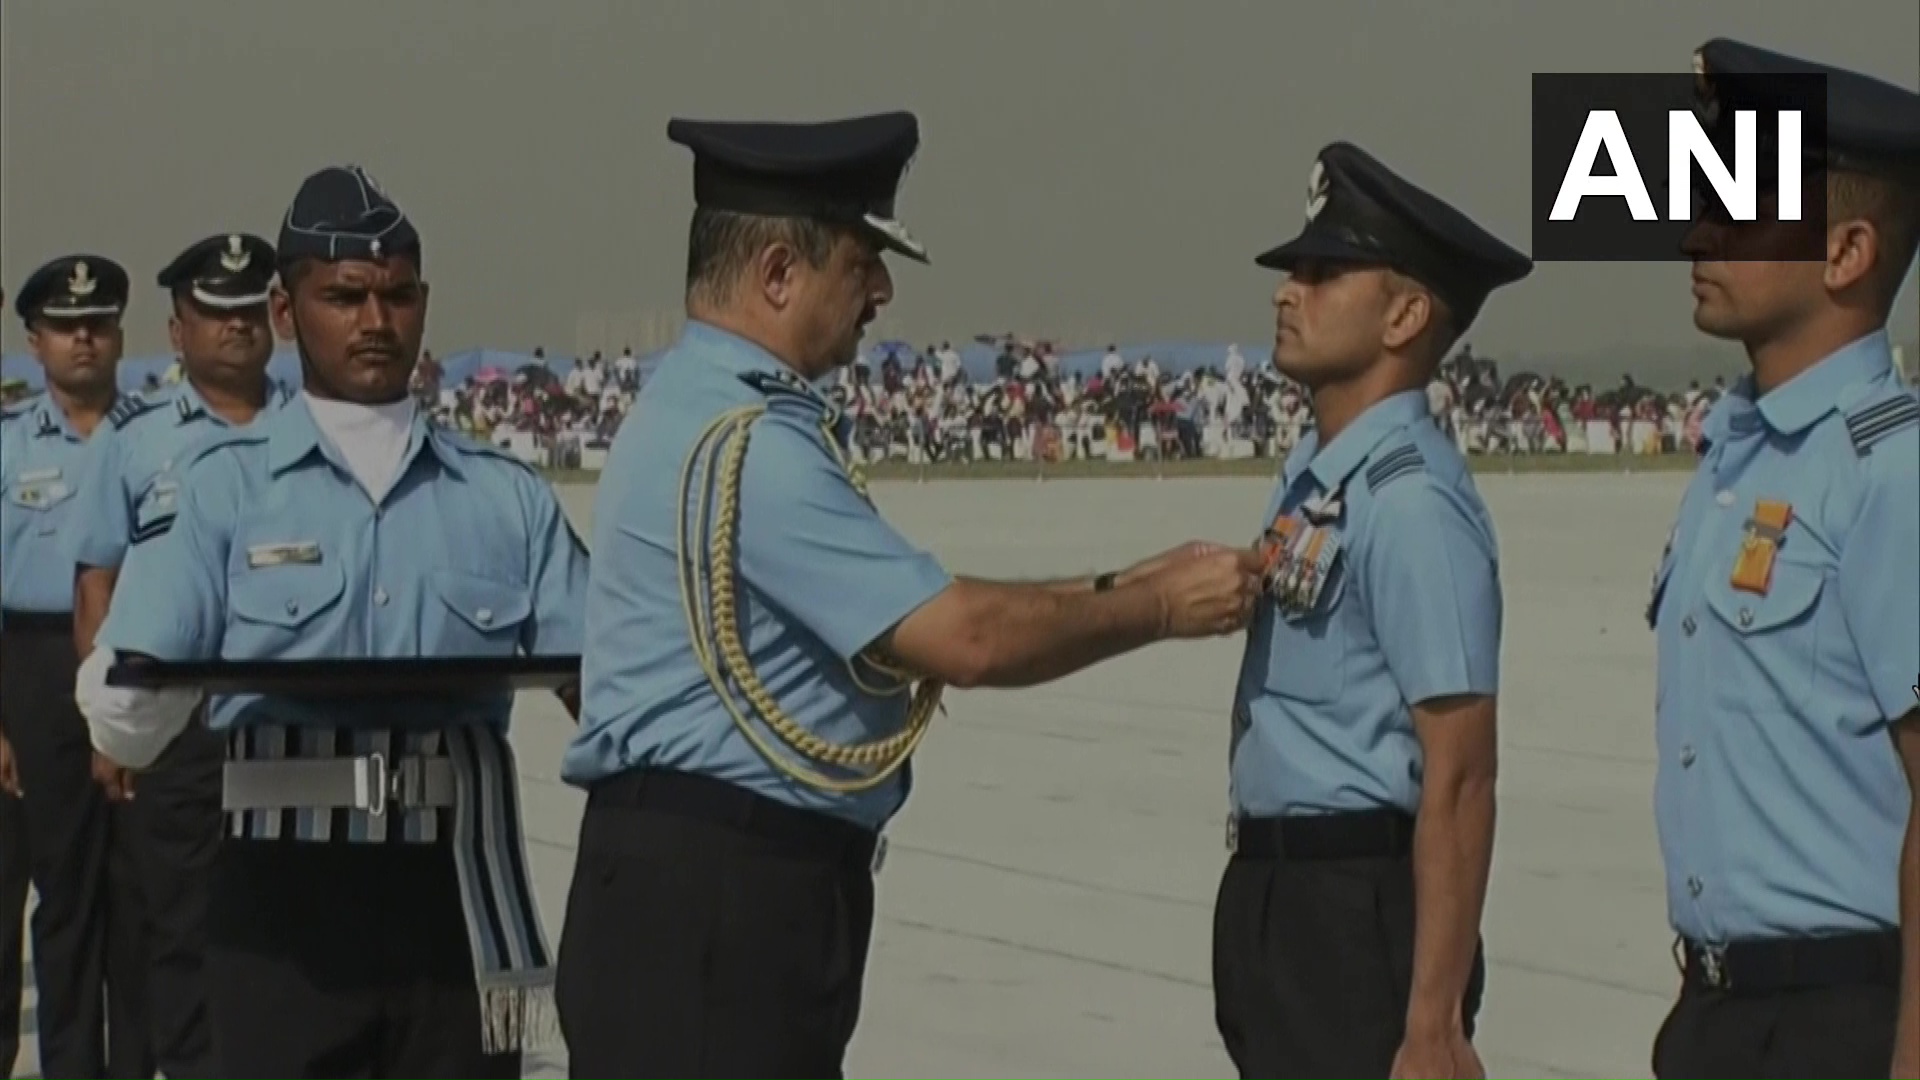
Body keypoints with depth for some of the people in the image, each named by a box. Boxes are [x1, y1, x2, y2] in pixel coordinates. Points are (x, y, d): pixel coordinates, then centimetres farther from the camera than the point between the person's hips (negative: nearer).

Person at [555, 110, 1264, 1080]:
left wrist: (1124, 588, 10)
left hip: (750, 888, 11)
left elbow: (920, 615, 16)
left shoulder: (716, 413, 15)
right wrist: (1159, 608, -7)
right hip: (706, 899, -11)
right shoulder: (742, 445, -18)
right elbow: (965, 639, -20)